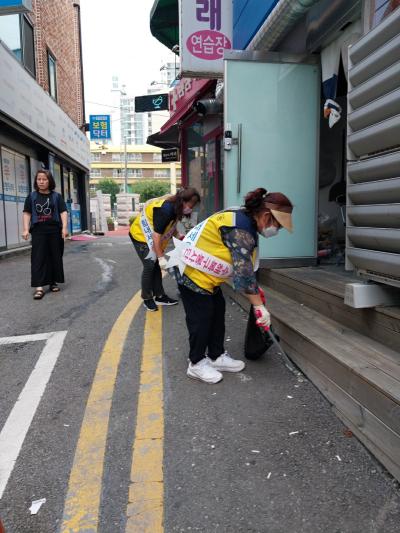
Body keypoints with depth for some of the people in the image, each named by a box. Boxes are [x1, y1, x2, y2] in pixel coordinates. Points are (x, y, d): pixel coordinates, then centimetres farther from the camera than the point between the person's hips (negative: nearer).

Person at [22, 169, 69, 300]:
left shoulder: (56, 196, 4)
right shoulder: (32, 196, 7)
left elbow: (63, 212, 0)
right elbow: (27, 213, 6)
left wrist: (64, 227, -11)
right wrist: (26, 229, -4)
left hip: (55, 230, 0)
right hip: (38, 231, 0)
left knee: (55, 257, 7)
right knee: (38, 258, -5)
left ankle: (53, 282, 20)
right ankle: (39, 287, -8)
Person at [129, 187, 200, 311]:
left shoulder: (175, 206, -7)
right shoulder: (166, 210, -33)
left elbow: (170, 225, 10)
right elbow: (156, 235, -32)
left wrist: (179, 235, -5)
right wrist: (161, 257, -29)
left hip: (152, 237, 9)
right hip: (141, 235, -9)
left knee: (156, 265, 9)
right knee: (150, 265, -8)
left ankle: (159, 296, 16)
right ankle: (147, 298, 6)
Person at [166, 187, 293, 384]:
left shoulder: (246, 219, 3)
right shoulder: (240, 230, -28)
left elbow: (245, 265, 14)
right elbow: (244, 273, -29)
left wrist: (255, 289, 15)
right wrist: (259, 305, -22)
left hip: (203, 272, 10)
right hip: (192, 272, -10)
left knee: (217, 311, 13)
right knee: (201, 316, -2)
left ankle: (216, 356, 24)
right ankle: (197, 363, 14)